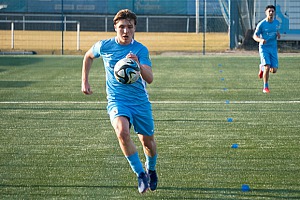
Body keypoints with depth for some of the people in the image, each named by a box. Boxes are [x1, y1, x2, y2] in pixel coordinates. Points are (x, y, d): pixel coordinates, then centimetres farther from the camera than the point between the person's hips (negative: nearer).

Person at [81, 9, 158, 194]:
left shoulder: (141, 50, -8)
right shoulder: (104, 46, -3)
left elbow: (150, 79, -19)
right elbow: (88, 56, 19)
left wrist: (138, 64, -37)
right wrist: (85, 81, 16)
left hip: (141, 101, 1)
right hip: (117, 101, -1)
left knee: (148, 140, 11)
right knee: (122, 131, -29)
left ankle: (151, 169, 45)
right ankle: (140, 173, -16)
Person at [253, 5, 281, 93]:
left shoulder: (276, 22, 4)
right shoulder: (261, 24, -10)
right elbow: (255, 36, -5)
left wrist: (278, 34, -1)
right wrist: (260, 40, -26)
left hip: (273, 48, 4)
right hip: (264, 47, -4)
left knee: (274, 70, -1)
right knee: (267, 67, -17)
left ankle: (262, 67, 34)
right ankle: (265, 88, -1)